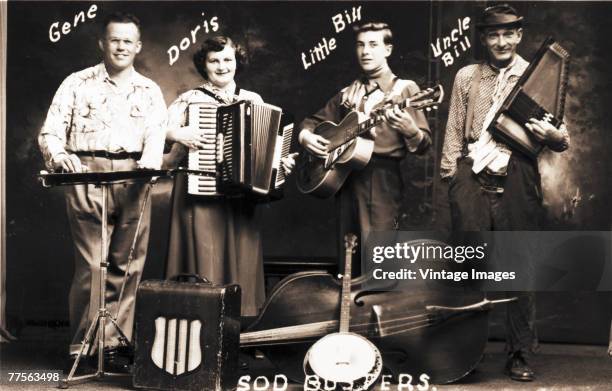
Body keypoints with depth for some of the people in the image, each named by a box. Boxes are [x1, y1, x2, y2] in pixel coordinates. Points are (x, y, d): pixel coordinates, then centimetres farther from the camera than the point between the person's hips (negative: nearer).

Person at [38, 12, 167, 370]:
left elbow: (156, 136, 2)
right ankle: (83, 347, 0)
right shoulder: (78, 83, 8)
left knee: (127, 264, 2)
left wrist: (148, 164, -20)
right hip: (88, 176, -3)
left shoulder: (149, 91, 15)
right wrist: (59, 156, -20)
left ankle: (114, 343, 11)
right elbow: (51, 132, 2)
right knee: (91, 264, -8)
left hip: (133, 179, 3)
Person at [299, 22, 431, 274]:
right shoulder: (348, 94, 17)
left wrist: (410, 131, -25)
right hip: (347, 177, 5)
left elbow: (423, 145, -3)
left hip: (383, 179, -5)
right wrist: (306, 136, 3)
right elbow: (314, 121, 26)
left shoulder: (405, 89, 3)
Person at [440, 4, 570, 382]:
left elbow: (564, 141, 6)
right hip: (473, 178, 2)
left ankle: (520, 354, 9)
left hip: (518, 181, -1)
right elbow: (455, 132, 14)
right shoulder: (466, 76, 13)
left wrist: (551, 135, -16)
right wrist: (451, 176, 5)